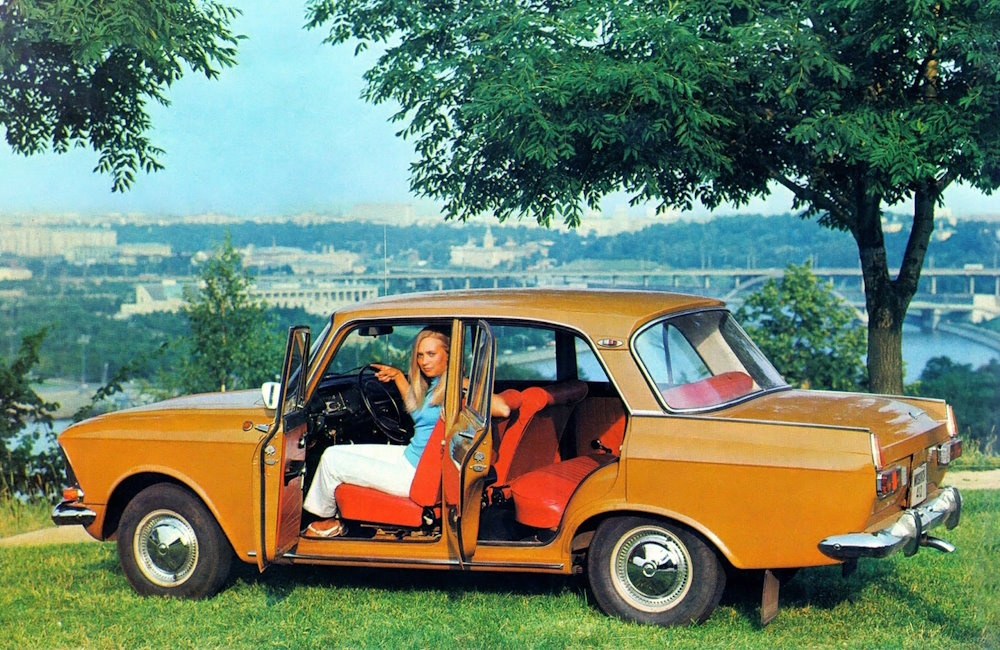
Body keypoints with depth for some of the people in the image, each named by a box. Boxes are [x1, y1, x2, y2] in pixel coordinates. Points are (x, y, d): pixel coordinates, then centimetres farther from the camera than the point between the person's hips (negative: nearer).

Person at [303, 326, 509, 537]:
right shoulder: (431, 385, 11)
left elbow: (503, 409, -30)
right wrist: (397, 376, 26)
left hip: (417, 474, -10)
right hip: (409, 455, 10)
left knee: (332, 461, -2)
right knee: (332, 453, 11)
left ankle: (328, 520, 23)